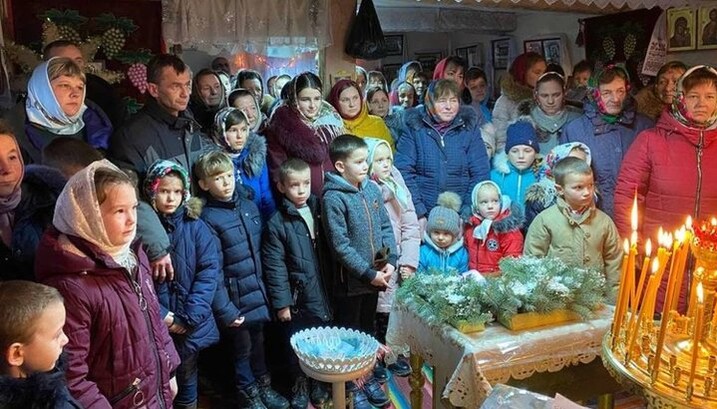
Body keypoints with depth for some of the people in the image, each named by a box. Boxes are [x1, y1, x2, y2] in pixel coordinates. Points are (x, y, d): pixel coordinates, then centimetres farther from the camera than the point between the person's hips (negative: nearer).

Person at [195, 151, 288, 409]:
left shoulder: (249, 206, 3)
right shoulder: (207, 218, -14)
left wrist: (263, 285, 11)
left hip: (258, 291, 5)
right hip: (235, 296, -5)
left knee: (258, 341, 20)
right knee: (242, 346, 11)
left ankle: (263, 387, 40)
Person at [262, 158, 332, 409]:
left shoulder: (319, 210, 2)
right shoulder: (277, 223, -10)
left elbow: (330, 251, 6)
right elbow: (275, 267, -10)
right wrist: (281, 303, -10)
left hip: (323, 294, 3)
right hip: (298, 297, -3)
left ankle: (320, 384, 37)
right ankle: (300, 386, 34)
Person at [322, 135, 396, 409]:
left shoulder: (372, 189, 1)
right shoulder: (333, 198, -17)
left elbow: (386, 227, 7)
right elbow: (340, 245, -19)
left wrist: (390, 260, -6)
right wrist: (369, 273, -18)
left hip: (375, 276, 6)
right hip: (349, 280, -6)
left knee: (368, 329, 20)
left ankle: (367, 377, 38)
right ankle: (351, 387, 26)